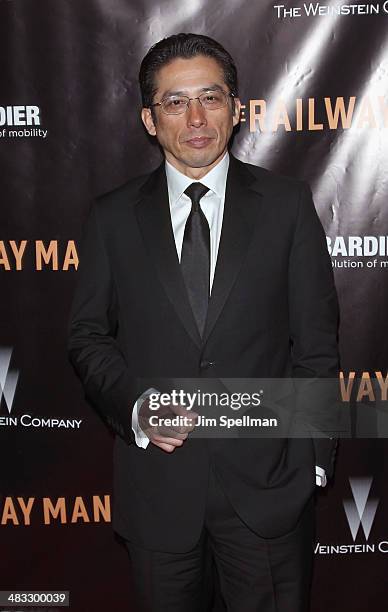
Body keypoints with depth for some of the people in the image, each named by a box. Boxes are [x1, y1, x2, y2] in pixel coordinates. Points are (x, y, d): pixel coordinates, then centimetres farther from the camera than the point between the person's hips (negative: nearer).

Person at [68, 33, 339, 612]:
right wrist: (135, 406, -12)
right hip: (156, 478, 1)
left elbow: (316, 340, -1)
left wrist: (313, 456, -2)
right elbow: (88, 336, 5)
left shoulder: (288, 204, -2)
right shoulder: (113, 217, 2)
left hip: (267, 479, -1)